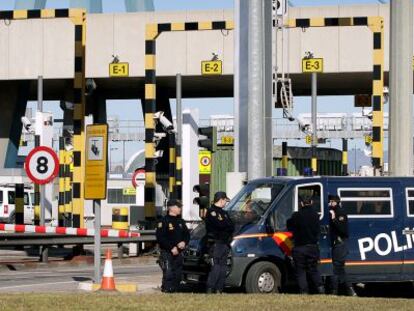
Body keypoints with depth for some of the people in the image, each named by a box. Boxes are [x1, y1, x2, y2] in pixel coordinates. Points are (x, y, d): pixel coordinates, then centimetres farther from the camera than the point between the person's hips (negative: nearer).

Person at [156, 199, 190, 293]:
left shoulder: (180, 221, 15)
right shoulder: (164, 221, -9)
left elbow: (187, 234, 20)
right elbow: (160, 237, -16)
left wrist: (184, 242, -3)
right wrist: (171, 248, -19)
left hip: (178, 253, 7)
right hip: (167, 253, -7)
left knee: (177, 276, 8)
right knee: (168, 275, -12)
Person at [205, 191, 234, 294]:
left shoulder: (223, 213, 24)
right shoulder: (211, 212, -5)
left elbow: (232, 227, 15)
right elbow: (219, 224, -19)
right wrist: (227, 225, -3)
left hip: (225, 243, 9)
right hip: (216, 243, -9)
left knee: (223, 268, 7)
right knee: (216, 267, -14)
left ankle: (219, 289, 10)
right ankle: (210, 290, -15)